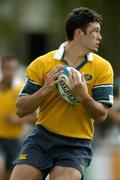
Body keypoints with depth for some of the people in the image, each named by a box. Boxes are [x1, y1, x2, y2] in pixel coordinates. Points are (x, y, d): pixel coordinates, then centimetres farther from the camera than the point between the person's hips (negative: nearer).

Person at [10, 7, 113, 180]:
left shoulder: (103, 68, -1)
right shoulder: (42, 64, -1)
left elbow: (101, 115, -4)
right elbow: (21, 110, -1)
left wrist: (83, 96, -23)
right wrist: (45, 89, -17)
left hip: (77, 145, -1)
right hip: (42, 138, 1)